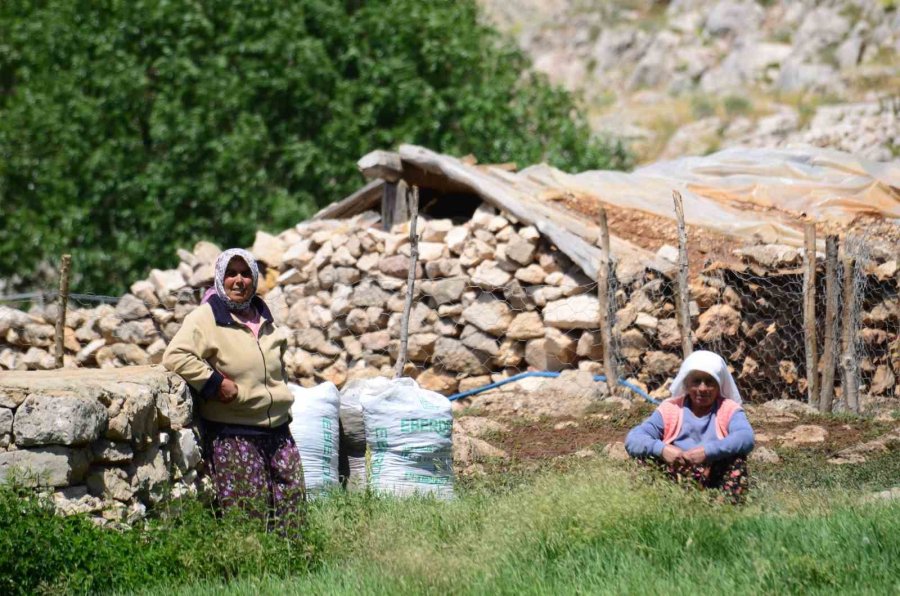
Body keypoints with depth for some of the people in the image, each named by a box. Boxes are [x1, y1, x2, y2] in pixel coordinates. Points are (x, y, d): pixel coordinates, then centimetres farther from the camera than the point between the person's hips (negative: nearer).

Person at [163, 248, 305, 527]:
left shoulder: (264, 320, 16)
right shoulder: (206, 317, -7)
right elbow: (175, 356, -21)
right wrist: (215, 383, -19)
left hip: (276, 431, 7)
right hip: (232, 436, -7)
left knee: (292, 505, 6)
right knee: (250, 512, -9)